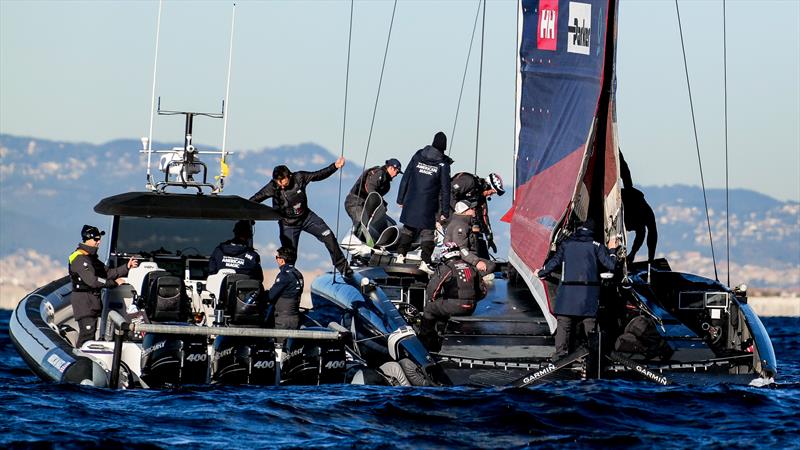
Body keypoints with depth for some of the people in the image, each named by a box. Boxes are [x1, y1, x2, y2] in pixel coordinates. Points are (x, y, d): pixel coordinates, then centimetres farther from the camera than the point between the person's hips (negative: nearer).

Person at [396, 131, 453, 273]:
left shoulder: (417, 156, 2)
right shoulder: (443, 164, -7)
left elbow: (405, 179, 6)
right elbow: (445, 189, -6)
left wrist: (400, 198, 14)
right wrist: (445, 211, -2)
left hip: (411, 202, 3)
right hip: (428, 205, -3)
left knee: (408, 229, 18)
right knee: (427, 232, 4)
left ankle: (401, 256, 16)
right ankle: (424, 262, -4)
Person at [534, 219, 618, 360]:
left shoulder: (566, 244, 9)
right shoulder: (596, 246, 5)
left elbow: (554, 263, 4)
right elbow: (611, 265, 1)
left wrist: (540, 273, 21)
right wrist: (611, 250, 19)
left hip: (568, 290, 0)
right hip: (589, 292, 0)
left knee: (564, 323, 2)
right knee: (590, 323, 4)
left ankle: (560, 353, -4)